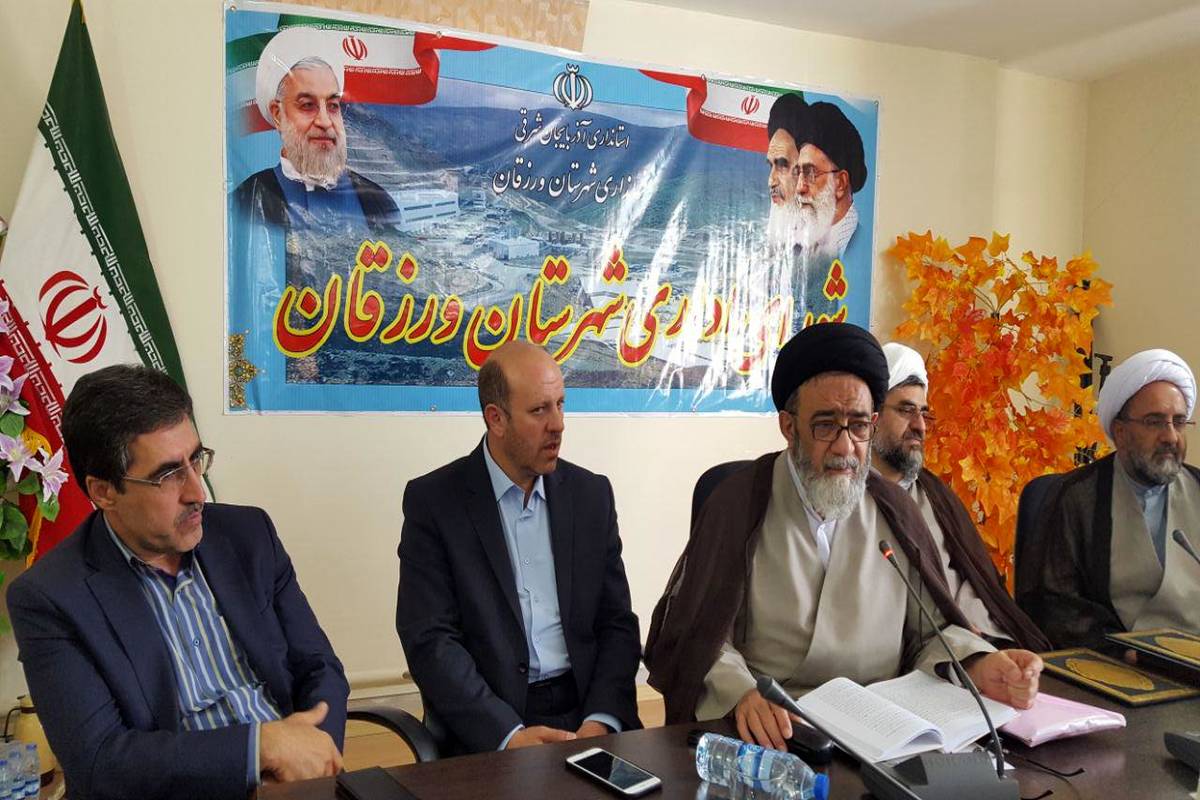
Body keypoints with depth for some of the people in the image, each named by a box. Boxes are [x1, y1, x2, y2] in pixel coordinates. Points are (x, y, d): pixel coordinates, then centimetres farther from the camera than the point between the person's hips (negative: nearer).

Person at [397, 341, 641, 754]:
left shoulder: (591, 493, 7)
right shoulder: (433, 500, -3)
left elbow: (617, 623, 7)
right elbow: (429, 640, -8)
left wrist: (602, 720, -9)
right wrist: (508, 734, -18)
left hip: (585, 710, 3)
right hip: (486, 730, -3)